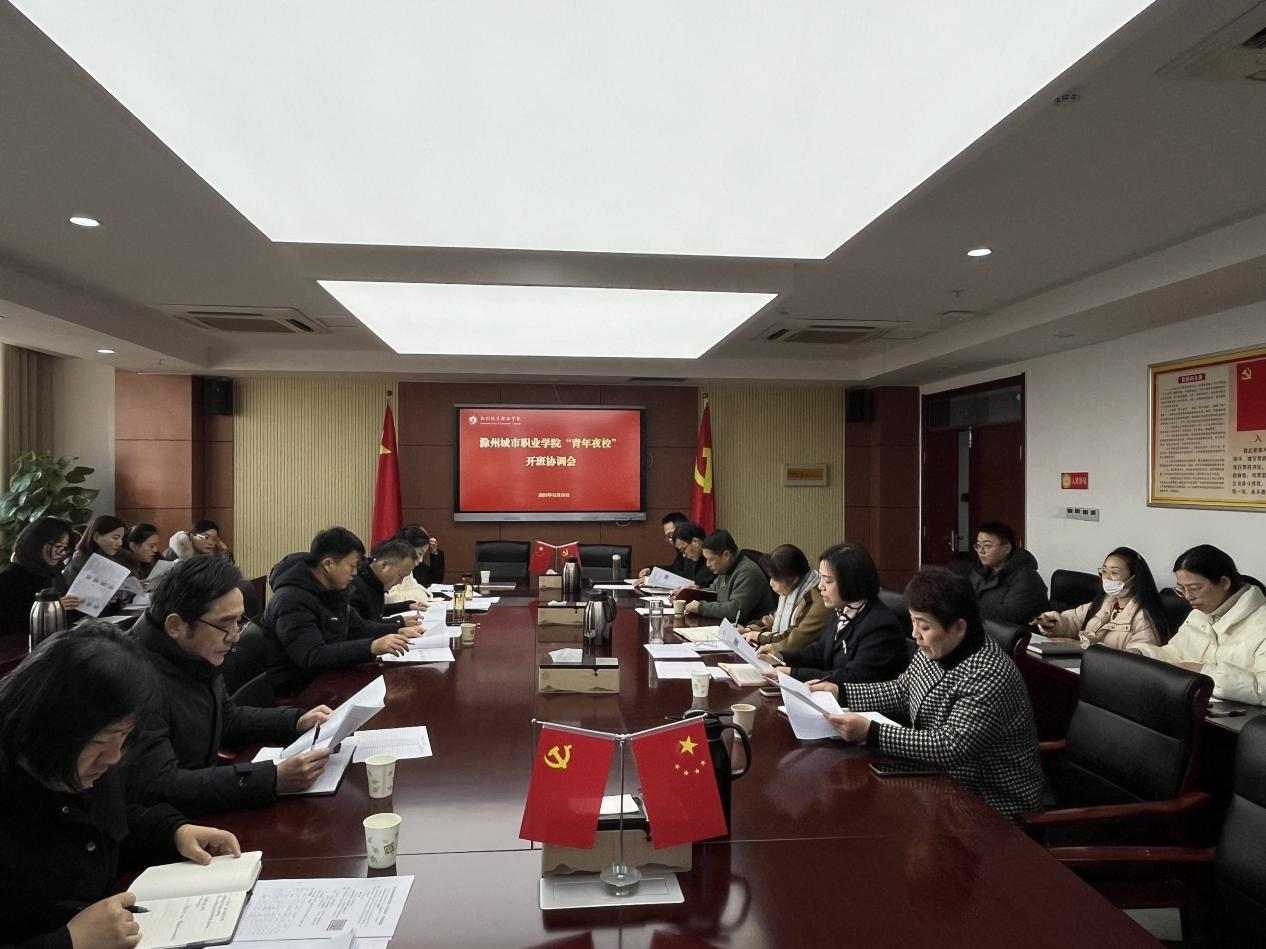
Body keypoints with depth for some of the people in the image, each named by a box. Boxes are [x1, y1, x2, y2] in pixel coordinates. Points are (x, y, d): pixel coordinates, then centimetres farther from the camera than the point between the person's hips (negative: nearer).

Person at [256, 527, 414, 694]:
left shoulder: (333, 590, 6)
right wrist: (371, 647, -39)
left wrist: (397, 633, 0)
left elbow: (358, 630, 16)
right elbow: (312, 657, -32)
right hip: (293, 687, -8)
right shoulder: (293, 600, -22)